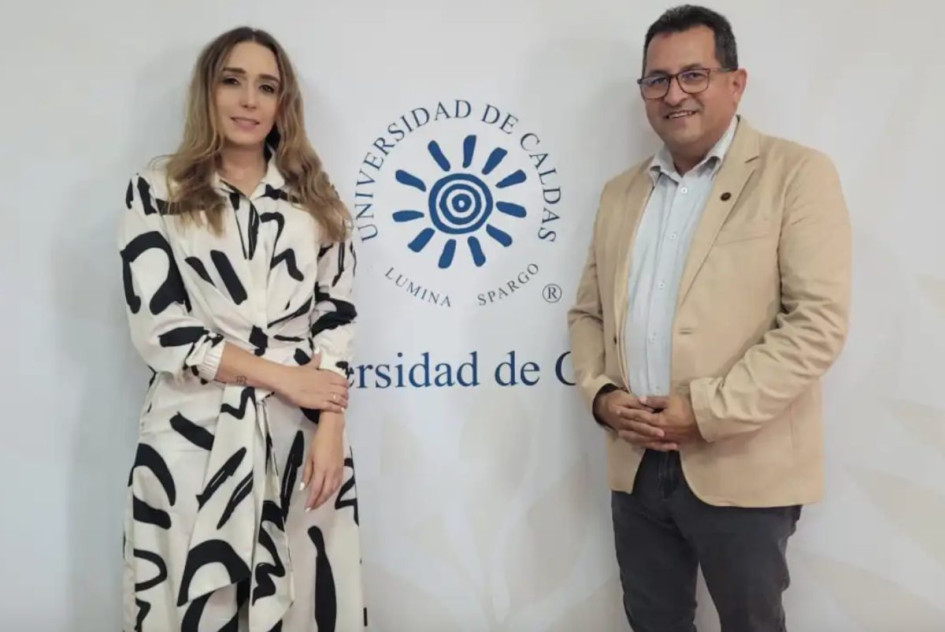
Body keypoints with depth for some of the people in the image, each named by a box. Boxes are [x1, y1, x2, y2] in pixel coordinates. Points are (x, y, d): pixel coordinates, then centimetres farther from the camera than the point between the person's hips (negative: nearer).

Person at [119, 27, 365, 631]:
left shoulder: (316, 196, 11)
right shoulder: (158, 191, 4)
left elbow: (336, 321, 5)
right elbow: (159, 329, -5)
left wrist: (330, 429, -7)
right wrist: (281, 375, -9)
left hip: (303, 432, 2)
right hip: (194, 434, -1)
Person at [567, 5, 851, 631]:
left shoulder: (797, 173, -5)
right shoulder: (621, 192, 12)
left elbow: (819, 321, -14)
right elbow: (587, 311, 14)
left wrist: (706, 410, -18)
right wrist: (600, 393, -4)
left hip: (743, 472, -4)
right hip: (637, 466, 5)